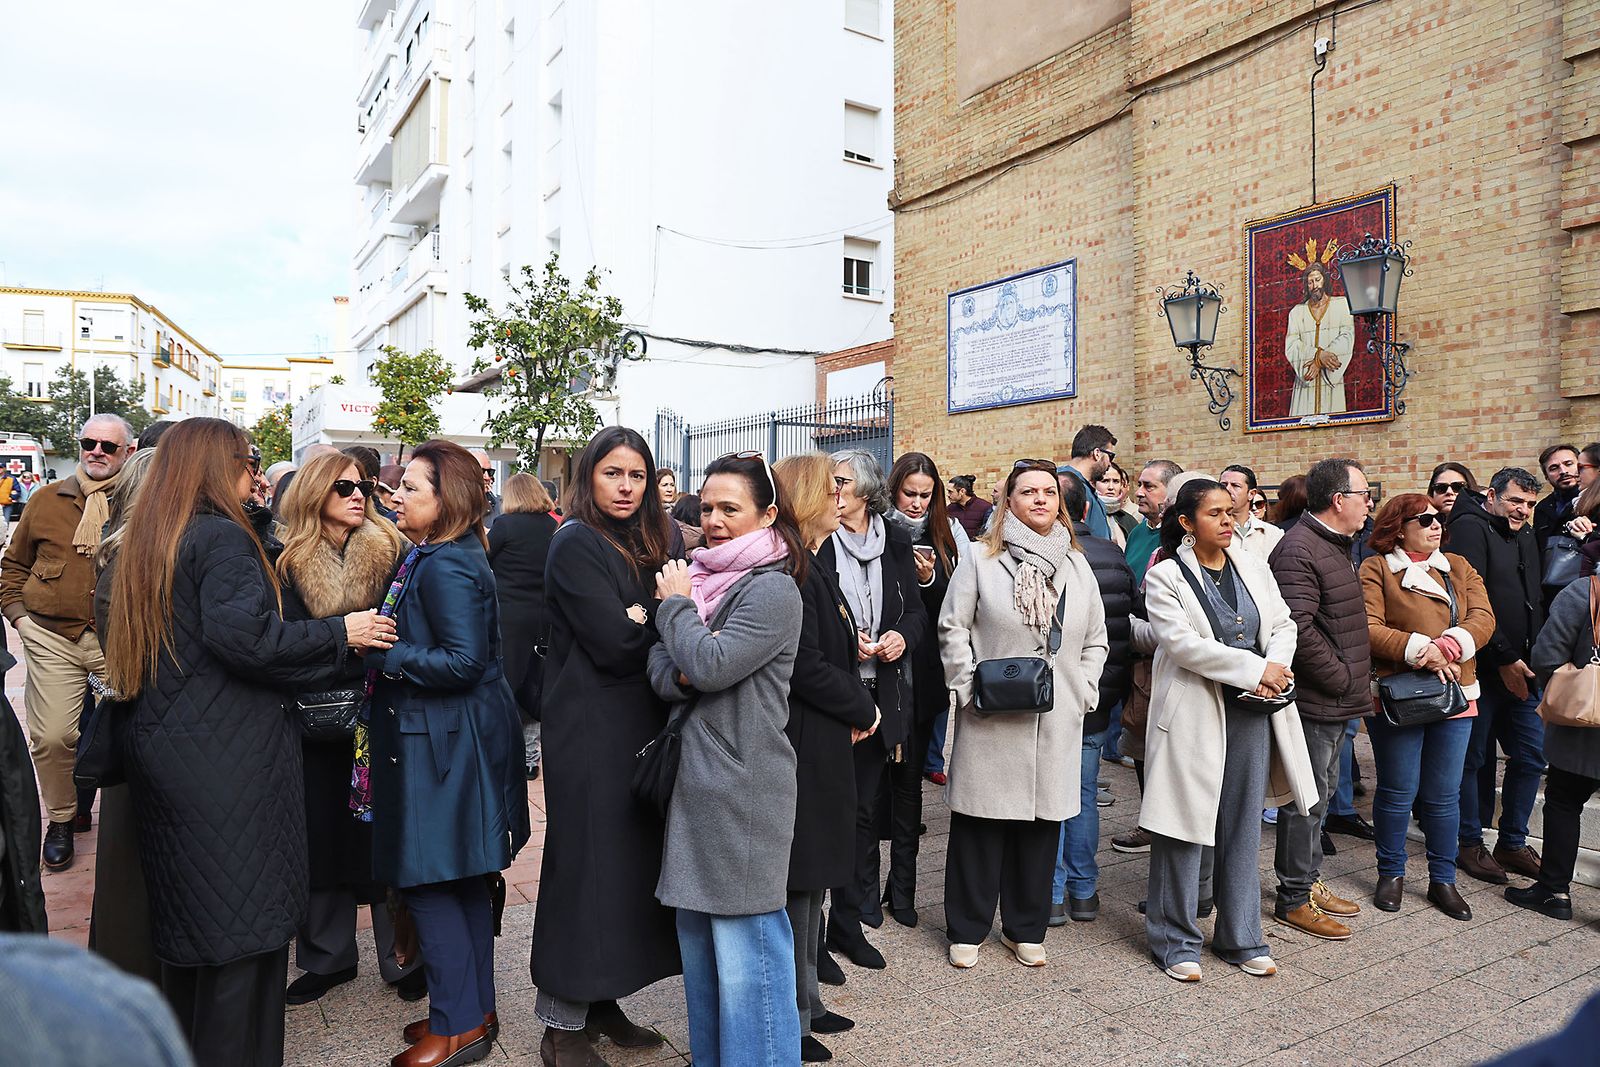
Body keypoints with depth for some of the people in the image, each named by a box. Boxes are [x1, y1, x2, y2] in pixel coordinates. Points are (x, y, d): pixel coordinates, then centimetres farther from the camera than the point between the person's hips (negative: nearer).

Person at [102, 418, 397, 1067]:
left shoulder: (144, 540, 14)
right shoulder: (223, 537, -14)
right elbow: (245, 638, -25)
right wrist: (341, 634, -16)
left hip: (160, 746, 10)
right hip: (226, 757, -10)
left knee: (187, 912, 21)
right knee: (242, 919, 0)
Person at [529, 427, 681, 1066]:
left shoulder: (642, 545, 13)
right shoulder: (577, 543, -11)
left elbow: (652, 635, 9)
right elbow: (614, 643, -20)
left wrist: (642, 621, -10)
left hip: (639, 726, 8)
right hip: (591, 731, -7)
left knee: (630, 858, 12)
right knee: (587, 862, 1)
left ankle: (600, 997, 27)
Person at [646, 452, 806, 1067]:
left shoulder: (772, 589, -11)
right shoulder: (698, 577, 13)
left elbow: (711, 664, -20)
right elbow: (661, 670, 9)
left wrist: (676, 605, -6)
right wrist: (682, 674, -14)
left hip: (743, 785, -8)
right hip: (693, 783, 8)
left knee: (744, 951, -1)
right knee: (698, 942, 19)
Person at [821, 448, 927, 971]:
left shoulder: (896, 541, 7)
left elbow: (916, 610, 13)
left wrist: (902, 635, -7)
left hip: (878, 690, 4)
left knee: (863, 808, 12)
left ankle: (849, 923, 25)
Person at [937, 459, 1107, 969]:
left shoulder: (1077, 566, 11)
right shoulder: (981, 563, -2)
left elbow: (1095, 639, 17)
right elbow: (953, 630, -2)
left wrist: (1084, 692, 6)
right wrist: (969, 688, -9)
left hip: (1057, 722, 4)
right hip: (991, 720, -4)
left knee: (1041, 822, 10)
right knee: (981, 822, 3)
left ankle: (1025, 930, 27)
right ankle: (967, 930, 20)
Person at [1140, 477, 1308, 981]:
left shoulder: (1253, 566, 9)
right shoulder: (1165, 576, -8)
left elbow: (1284, 623, 10)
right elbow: (1182, 642, -17)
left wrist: (1276, 665, -10)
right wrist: (1254, 668, -17)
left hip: (1251, 712, 5)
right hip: (1193, 713, -5)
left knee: (1243, 828, 14)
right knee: (1184, 828, 2)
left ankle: (1240, 938, 29)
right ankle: (1175, 942, 18)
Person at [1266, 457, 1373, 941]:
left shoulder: (1335, 546, 15)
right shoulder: (1299, 550, -19)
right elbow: (1299, 630, -27)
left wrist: (1355, 681, 15)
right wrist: (1343, 678, -18)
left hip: (1336, 701, 10)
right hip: (1314, 701, -10)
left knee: (1319, 795, 19)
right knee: (1306, 800, 0)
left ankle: (1309, 881, 33)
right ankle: (1294, 898, 13)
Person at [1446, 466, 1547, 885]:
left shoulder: (1525, 536, 16)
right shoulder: (1471, 528, -9)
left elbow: (1534, 604, 20)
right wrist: (1504, 659, -16)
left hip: (1518, 669, 7)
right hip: (1482, 668, -7)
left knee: (1531, 755, 9)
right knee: (1475, 758, 4)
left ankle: (1512, 842, 22)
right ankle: (1470, 843, 17)